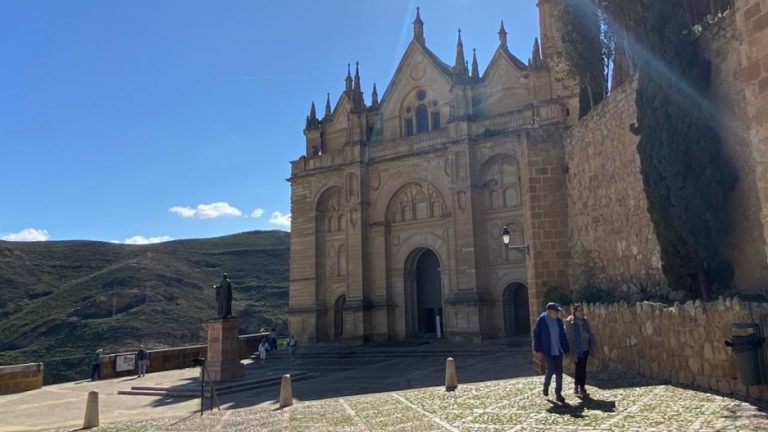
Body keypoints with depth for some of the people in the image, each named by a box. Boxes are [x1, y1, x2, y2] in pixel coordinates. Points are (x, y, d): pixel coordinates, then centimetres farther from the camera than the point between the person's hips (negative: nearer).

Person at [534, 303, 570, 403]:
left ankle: (558, 394, 17)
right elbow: (536, 335, -8)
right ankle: (546, 386, 25)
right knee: (550, 371, -4)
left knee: (559, 373, 6)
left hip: (558, 351, 5)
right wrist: (538, 351, -10)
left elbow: (563, 336, 10)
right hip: (548, 351, -5)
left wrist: (566, 349, 7)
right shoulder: (541, 320, -11)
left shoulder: (558, 321, 4)